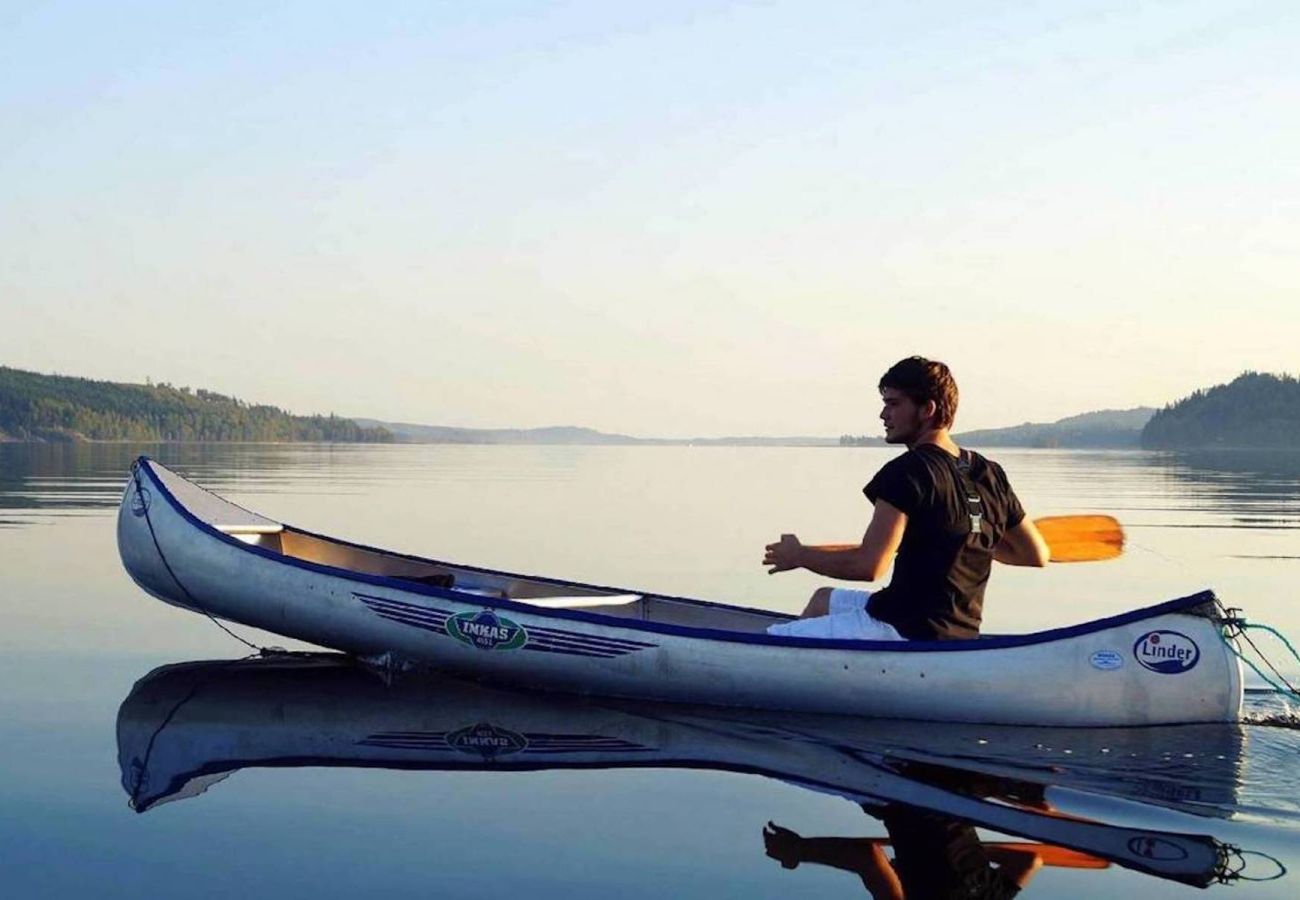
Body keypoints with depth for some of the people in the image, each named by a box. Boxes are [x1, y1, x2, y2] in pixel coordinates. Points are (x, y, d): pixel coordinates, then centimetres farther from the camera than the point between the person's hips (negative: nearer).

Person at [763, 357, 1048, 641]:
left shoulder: (908, 471, -17)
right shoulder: (990, 475, 5)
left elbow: (869, 566, -24)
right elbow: (1037, 555, 11)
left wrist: (798, 556, -8)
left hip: (902, 632, -9)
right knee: (824, 598, 31)